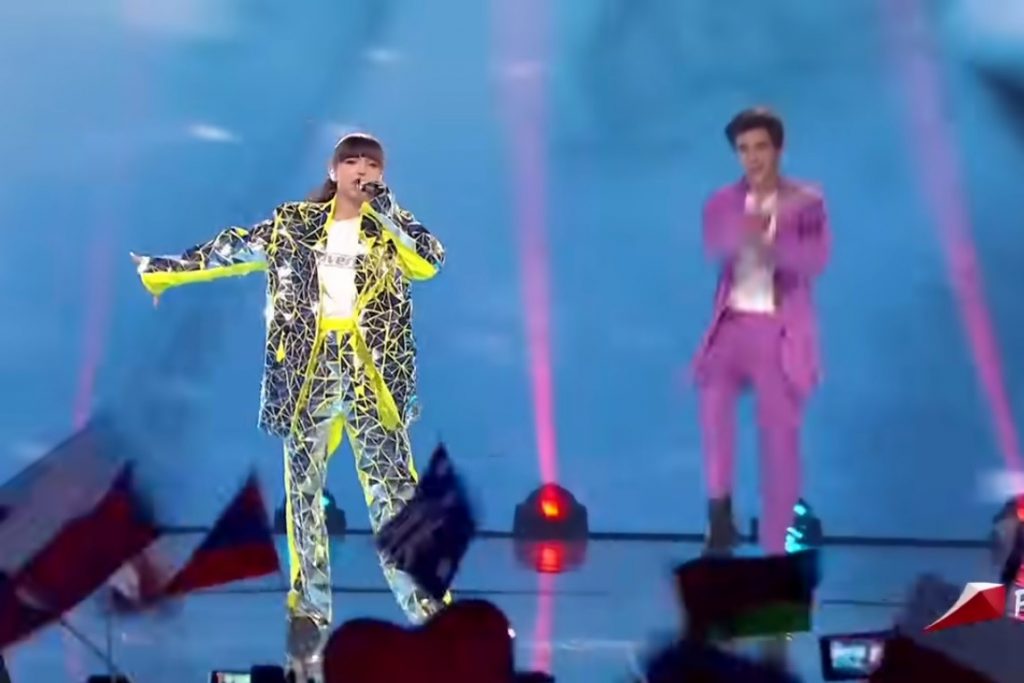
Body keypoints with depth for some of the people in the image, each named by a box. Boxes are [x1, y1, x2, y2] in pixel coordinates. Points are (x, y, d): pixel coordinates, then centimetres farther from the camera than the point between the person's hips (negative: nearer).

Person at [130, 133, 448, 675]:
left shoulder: (393, 225, 9)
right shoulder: (292, 224, 11)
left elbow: (430, 262, -7)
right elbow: (232, 249, 13)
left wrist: (388, 215, -10)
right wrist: (164, 270, 12)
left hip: (372, 369, -1)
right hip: (308, 368, 2)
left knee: (393, 486, -7)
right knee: (304, 487, 3)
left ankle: (428, 607, -4)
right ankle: (308, 614, 10)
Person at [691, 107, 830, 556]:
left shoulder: (806, 203, 1)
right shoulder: (722, 204, 6)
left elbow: (816, 260, -15)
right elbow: (714, 250, -14)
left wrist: (769, 244, -32)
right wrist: (746, 231, -35)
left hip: (782, 332, -1)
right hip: (733, 324, 1)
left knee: (779, 442, 1)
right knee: (715, 391, -30)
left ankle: (774, 553, 10)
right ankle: (720, 508, -22)